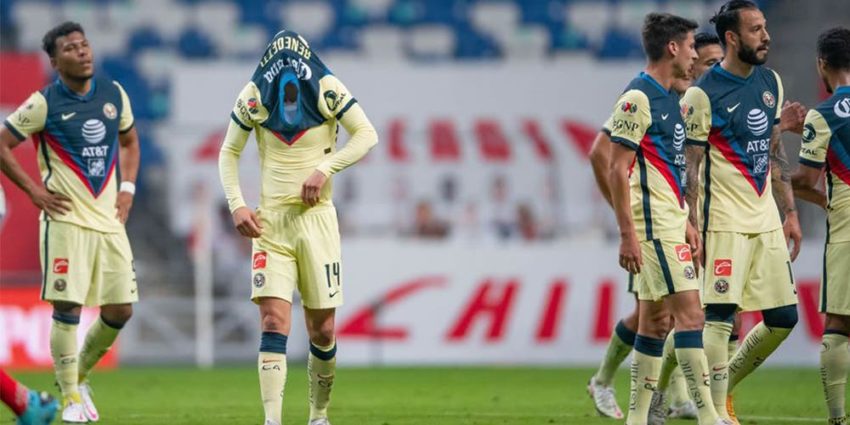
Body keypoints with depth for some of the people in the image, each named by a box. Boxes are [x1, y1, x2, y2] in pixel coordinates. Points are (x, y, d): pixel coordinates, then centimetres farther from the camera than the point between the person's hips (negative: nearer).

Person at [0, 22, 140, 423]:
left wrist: (127, 187, 11)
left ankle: (80, 373, 25)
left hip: (109, 218, 5)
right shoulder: (44, 104, -7)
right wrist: (34, 191, -7)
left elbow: (128, 141, 25)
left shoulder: (114, 94, 8)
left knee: (120, 309, 3)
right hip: (66, 220, -5)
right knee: (68, 307, -8)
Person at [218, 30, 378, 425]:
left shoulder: (327, 90, -7)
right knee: (274, 321, -14)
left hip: (316, 218, 0)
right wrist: (236, 205, -3)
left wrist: (325, 169, -16)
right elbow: (229, 154, 9)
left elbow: (366, 134, -4)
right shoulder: (254, 97, -3)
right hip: (270, 220, 0)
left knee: (322, 330, 5)